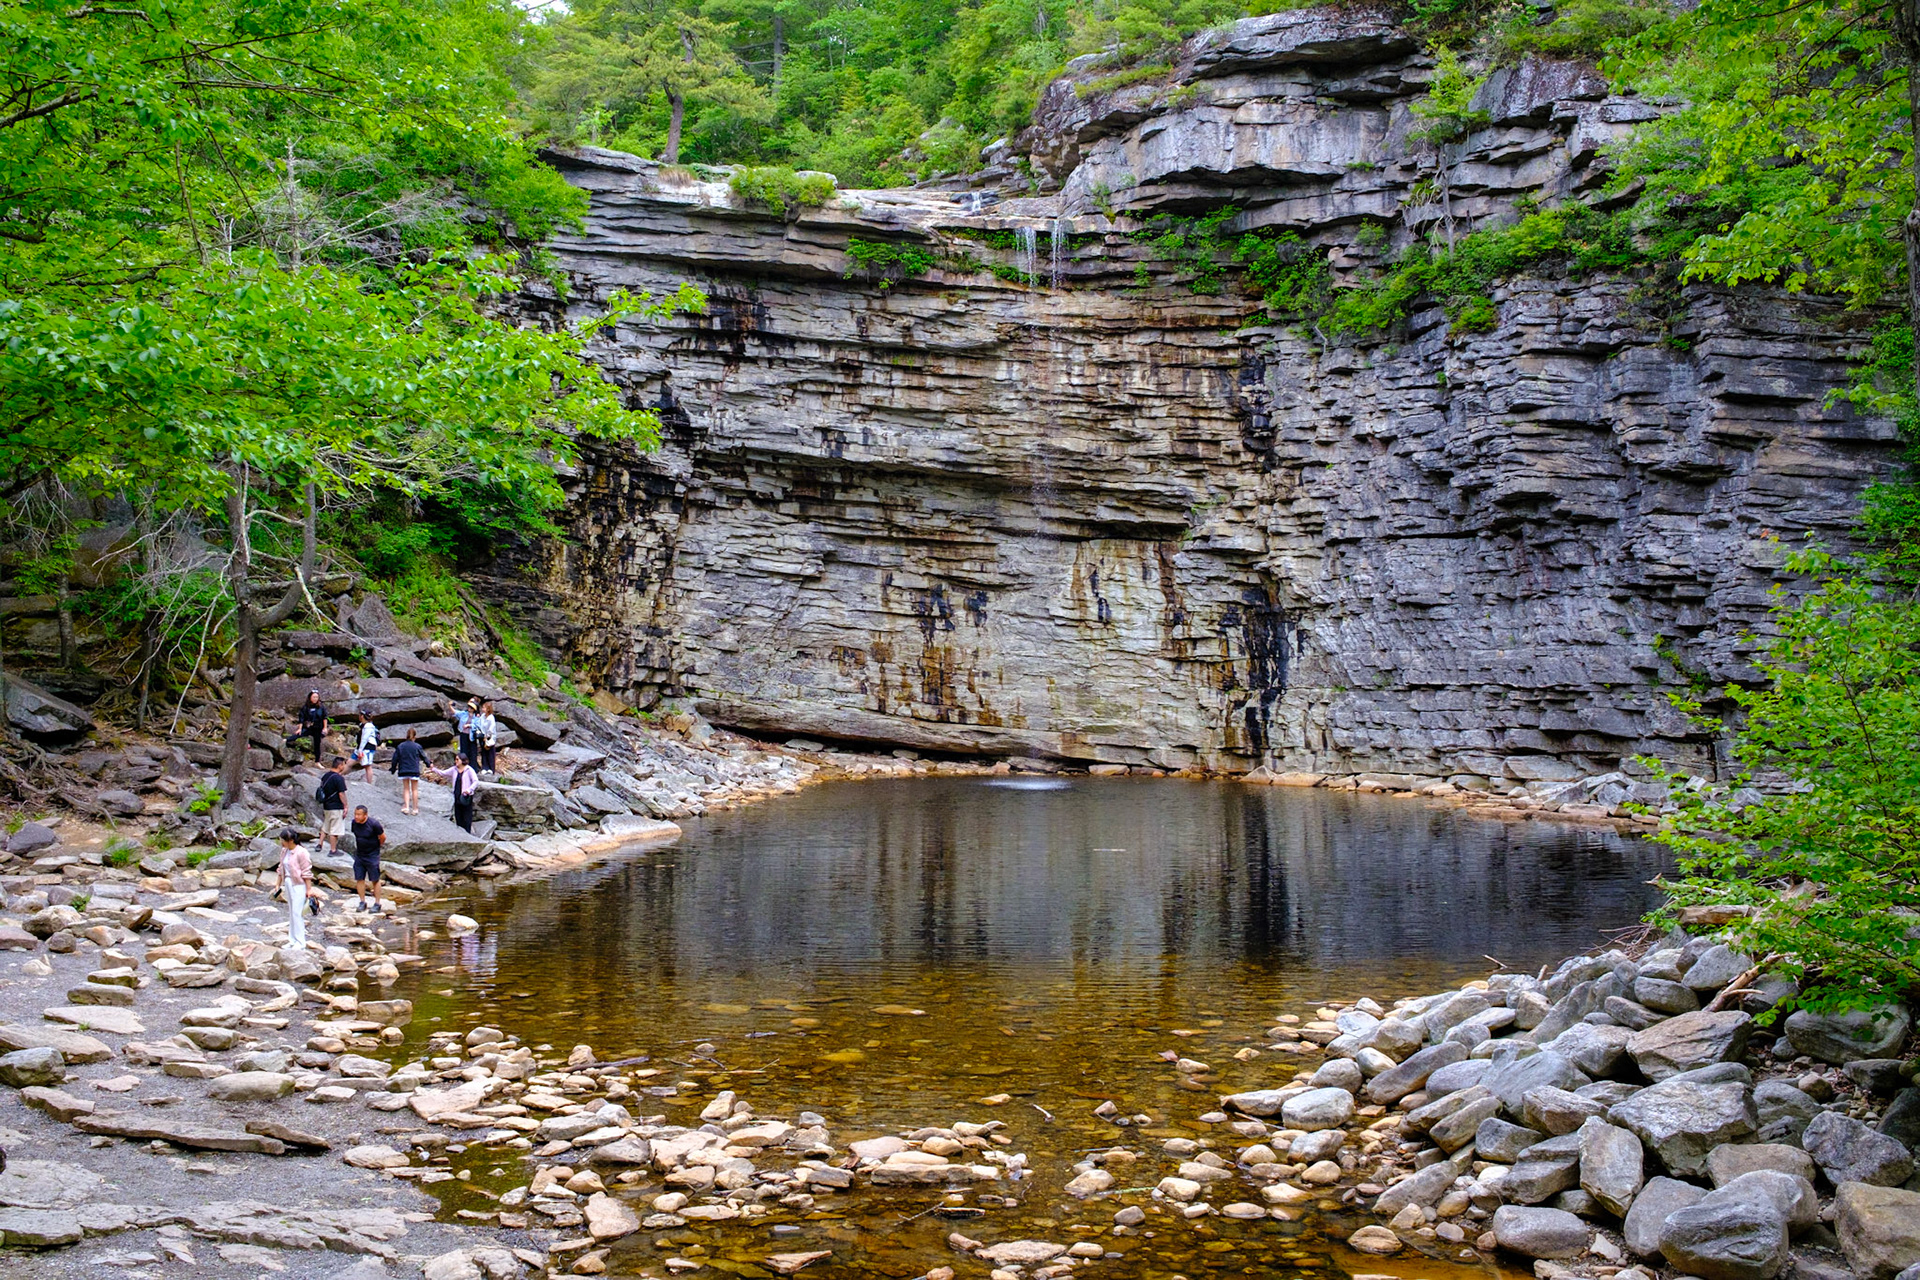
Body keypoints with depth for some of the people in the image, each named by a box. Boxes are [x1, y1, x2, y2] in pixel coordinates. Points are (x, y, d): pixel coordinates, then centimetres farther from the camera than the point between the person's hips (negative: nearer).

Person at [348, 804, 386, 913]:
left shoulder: (374, 824, -21)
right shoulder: (354, 823, -5)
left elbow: (383, 837, -7)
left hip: (372, 856, -5)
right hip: (359, 855, 5)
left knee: (375, 880, 2)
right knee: (359, 879, 6)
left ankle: (377, 904, 10)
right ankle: (362, 902, 18)